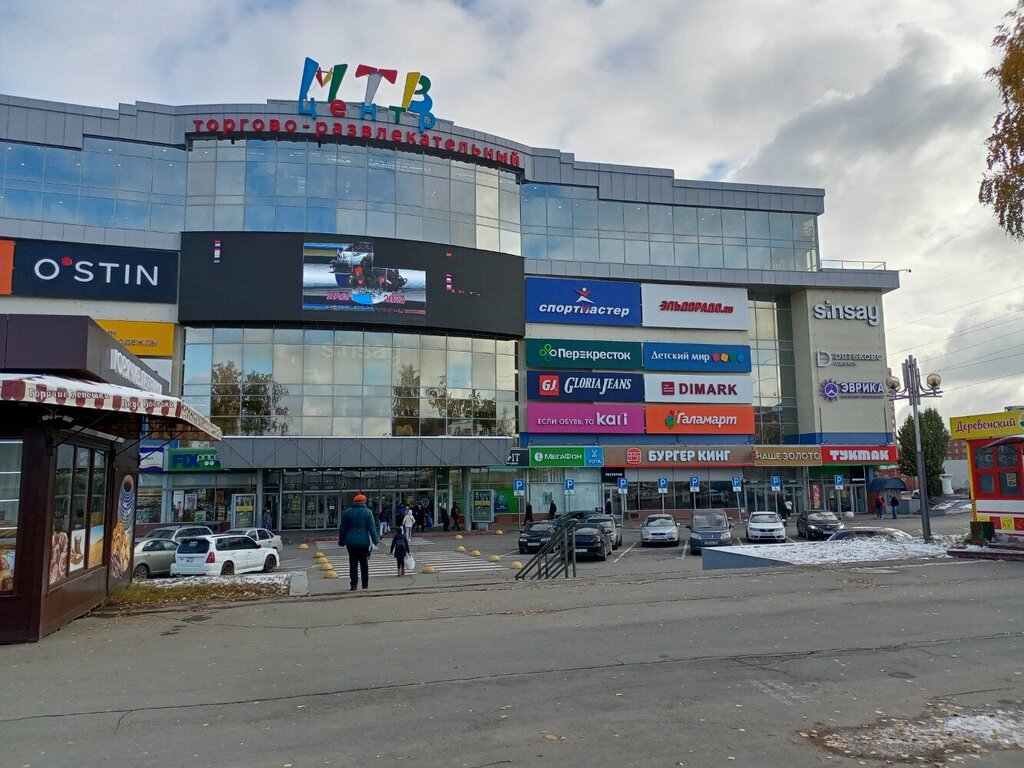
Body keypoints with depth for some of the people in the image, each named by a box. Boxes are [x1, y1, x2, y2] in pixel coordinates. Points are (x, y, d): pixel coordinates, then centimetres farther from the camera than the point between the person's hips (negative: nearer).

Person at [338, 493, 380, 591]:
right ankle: (365, 585, 14)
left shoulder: (346, 512, 4)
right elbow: (372, 528, -4)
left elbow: (342, 529, 7)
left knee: (353, 563, 4)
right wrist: (375, 541, 4)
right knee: (364, 563, 9)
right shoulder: (368, 512, -3)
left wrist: (341, 541, 16)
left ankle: (353, 585, -1)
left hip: (351, 542, 1)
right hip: (364, 542, -1)